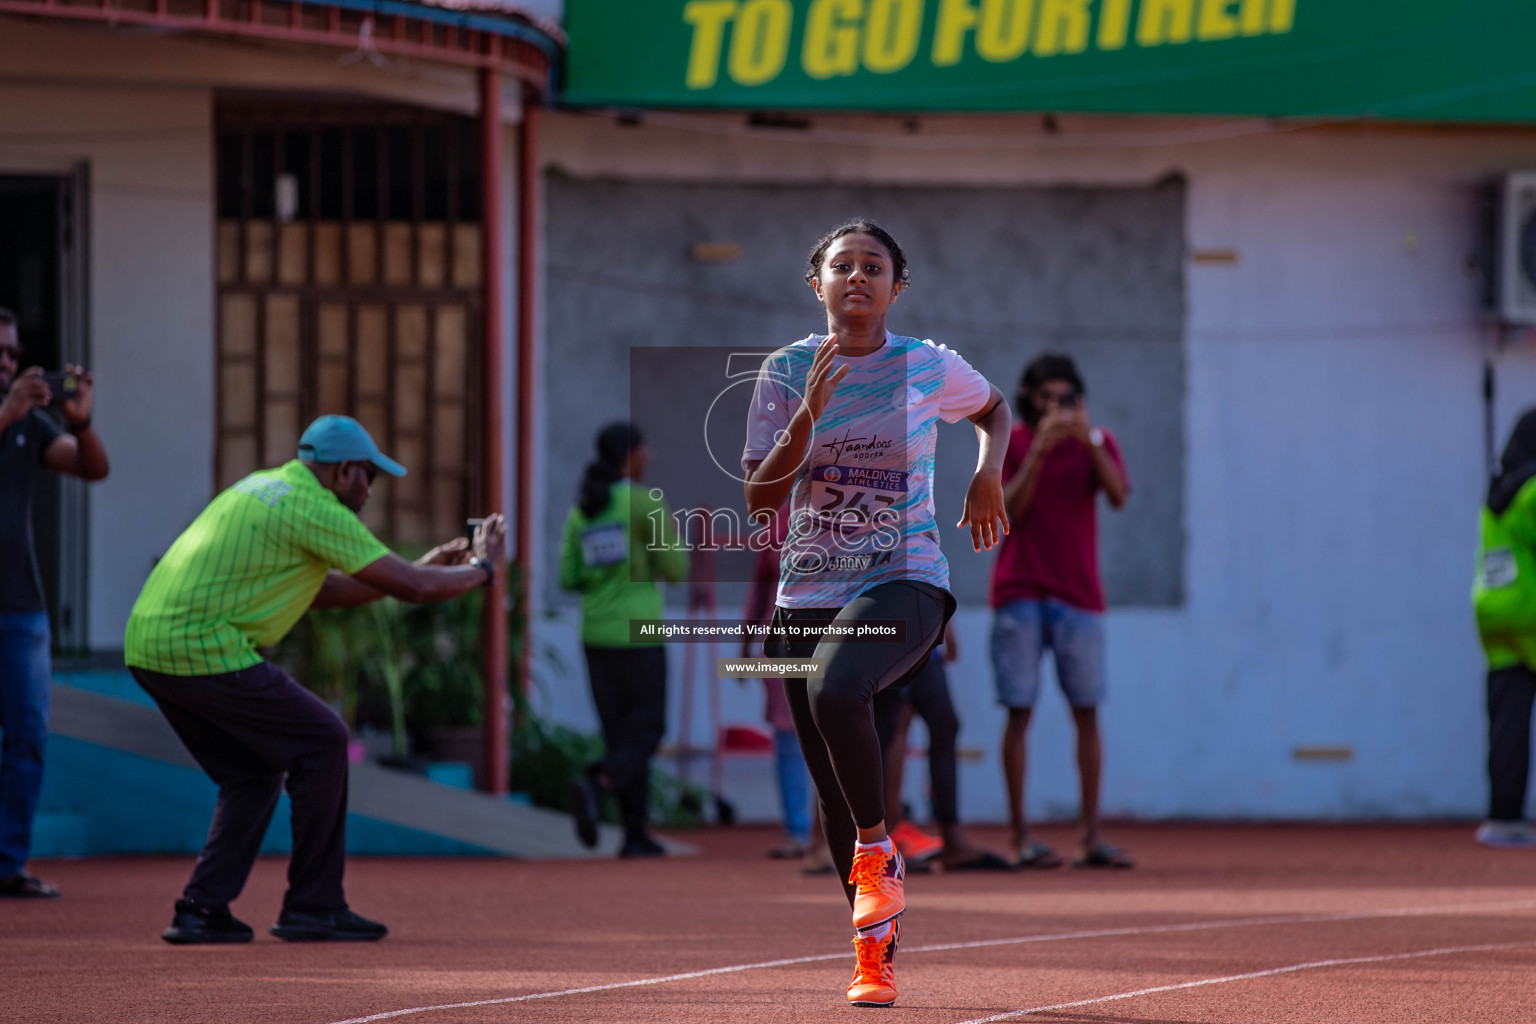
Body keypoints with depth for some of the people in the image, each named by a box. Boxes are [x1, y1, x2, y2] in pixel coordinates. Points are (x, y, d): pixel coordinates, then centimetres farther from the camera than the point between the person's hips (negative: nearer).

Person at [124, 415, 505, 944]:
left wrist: (421, 569, 30)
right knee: (321, 742, 2)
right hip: (206, 651, -9)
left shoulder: (262, 488, 22)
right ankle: (313, 906, 4)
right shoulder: (316, 510, -7)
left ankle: (201, 910, 11)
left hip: (146, 650, 9)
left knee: (253, 772, 20)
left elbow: (319, 590, 31)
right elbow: (413, 588, -6)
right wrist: (483, 568, 12)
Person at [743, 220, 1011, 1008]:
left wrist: (987, 474, 6)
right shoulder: (786, 372, 2)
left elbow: (994, 408, 24)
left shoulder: (929, 368, 1)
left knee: (835, 688, -35)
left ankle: (878, 851, -14)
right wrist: (809, 414, -17)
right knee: (833, 794, 5)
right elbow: (759, 502, -5)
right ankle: (876, 952, 23)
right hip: (807, 596, 3)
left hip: (904, 582, -3)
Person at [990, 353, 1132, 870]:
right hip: (1019, 593, -1)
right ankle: (1021, 836, -3)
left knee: (1087, 712, -1)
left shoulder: (1097, 443, 7)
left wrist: (1088, 441, -24)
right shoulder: (1011, 444, 4)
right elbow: (1010, 509, -9)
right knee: (1019, 711, -4)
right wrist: (1040, 450, -18)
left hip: (1079, 595, 1)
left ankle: (1091, 836, 2)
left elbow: (1118, 494, -11)